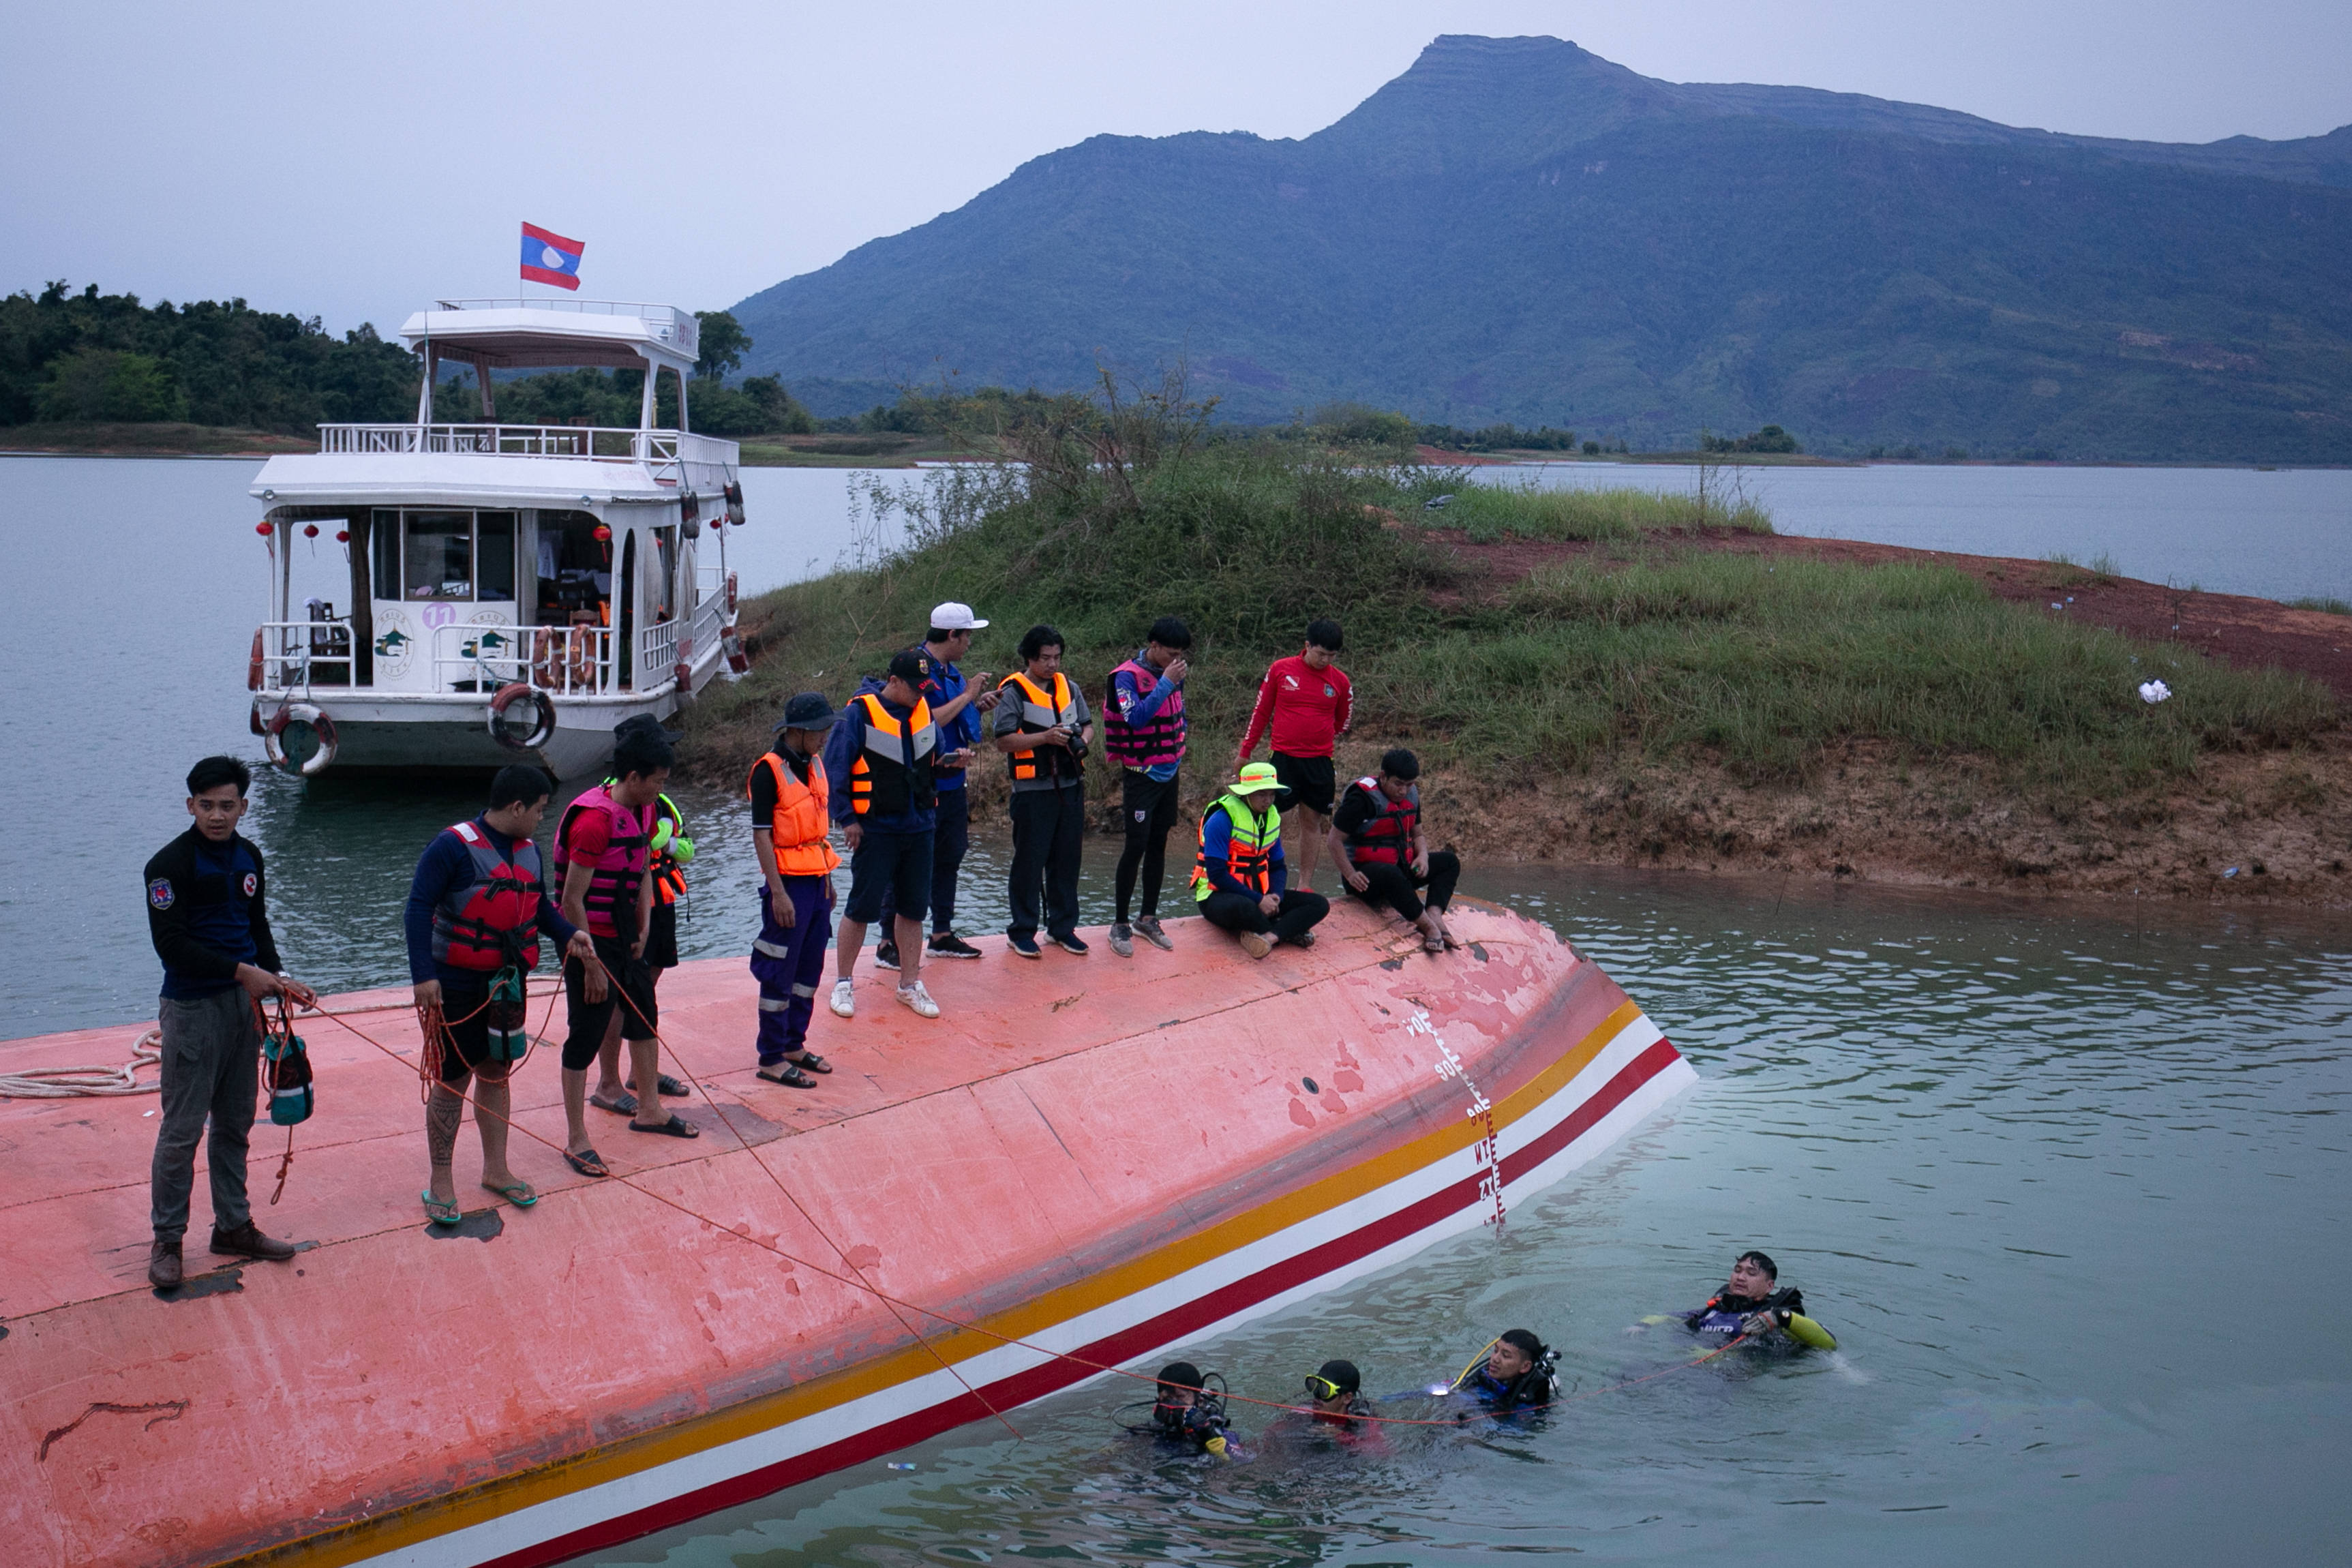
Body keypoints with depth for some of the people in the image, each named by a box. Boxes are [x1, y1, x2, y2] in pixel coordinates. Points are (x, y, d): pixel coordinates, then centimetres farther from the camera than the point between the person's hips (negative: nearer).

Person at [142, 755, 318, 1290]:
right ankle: (167, 1239, 7)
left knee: (235, 1122, 14)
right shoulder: (171, 864, -13)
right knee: (182, 1128, -4)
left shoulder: (248, 856, 8)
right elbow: (171, 944, -18)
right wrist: (243, 970, -21)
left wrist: (277, 979, 3)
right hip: (192, 1007, -7)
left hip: (243, 1003, 7)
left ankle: (233, 1226, 24)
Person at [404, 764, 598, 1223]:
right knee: (451, 1080, 0)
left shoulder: (527, 849, 6)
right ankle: (439, 1182, 10)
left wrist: (567, 933, 1)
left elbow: (538, 902, 20)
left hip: (506, 980, 7)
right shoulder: (453, 846, -17)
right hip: (456, 984, -7)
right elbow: (419, 909, -19)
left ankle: (495, 1169, 28)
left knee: (496, 1073, 15)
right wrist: (423, 974, -26)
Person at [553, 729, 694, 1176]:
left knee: (645, 1015, 20)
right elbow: (572, 900, -23)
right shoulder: (595, 820, -23)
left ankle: (649, 1109, 39)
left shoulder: (644, 811, 4)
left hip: (624, 936, 9)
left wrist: (644, 928, 8)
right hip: (589, 940, -9)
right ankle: (576, 1141, 5)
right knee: (587, 1035, -3)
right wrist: (592, 966, -21)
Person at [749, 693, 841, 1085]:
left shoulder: (814, 764, 10)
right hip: (788, 881, -8)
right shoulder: (769, 771, -14)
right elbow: (761, 835, -15)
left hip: (816, 879, 8)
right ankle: (771, 1059, 6)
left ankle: (793, 1044, 25)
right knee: (779, 974, -1)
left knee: (809, 968, 13)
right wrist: (778, 893, -19)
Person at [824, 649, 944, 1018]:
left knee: (914, 907, 9)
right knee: (863, 907, -2)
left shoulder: (924, 711, 7)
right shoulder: (860, 713, -12)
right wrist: (846, 818, -11)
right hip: (875, 829, -6)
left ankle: (910, 984, 20)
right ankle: (842, 984, 12)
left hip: (919, 828, 6)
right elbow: (834, 766, -10)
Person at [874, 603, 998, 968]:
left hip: (951, 783, 10)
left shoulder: (949, 670, 14)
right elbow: (926, 721, -25)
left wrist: (977, 706, 7)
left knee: (949, 858, 15)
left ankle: (942, 935, 25)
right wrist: (967, 695, -17)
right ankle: (888, 942, -2)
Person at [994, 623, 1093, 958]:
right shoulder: (1013, 692, -6)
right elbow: (1004, 741, -12)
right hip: (1033, 790, -6)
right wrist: (1045, 737, -21)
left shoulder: (1068, 688, 13)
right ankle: (1022, 931, 9)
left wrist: (1082, 740, -2)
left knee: (1067, 860, 10)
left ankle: (1062, 927, 21)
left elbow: (1087, 724, 21)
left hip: (1070, 787, 6)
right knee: (1029, 862, 0)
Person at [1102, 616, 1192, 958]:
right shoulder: (1127, 677, -15)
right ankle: (1120, 925, 1)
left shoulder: (1173, 675, 6)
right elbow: (1136, 717, -29)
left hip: (1169, 773, 7)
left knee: (1158, 844, 11)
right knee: (1136, 846, -7)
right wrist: (1166, 683, -28)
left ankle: (1148, 918, 20)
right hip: (1140, 774, -7)